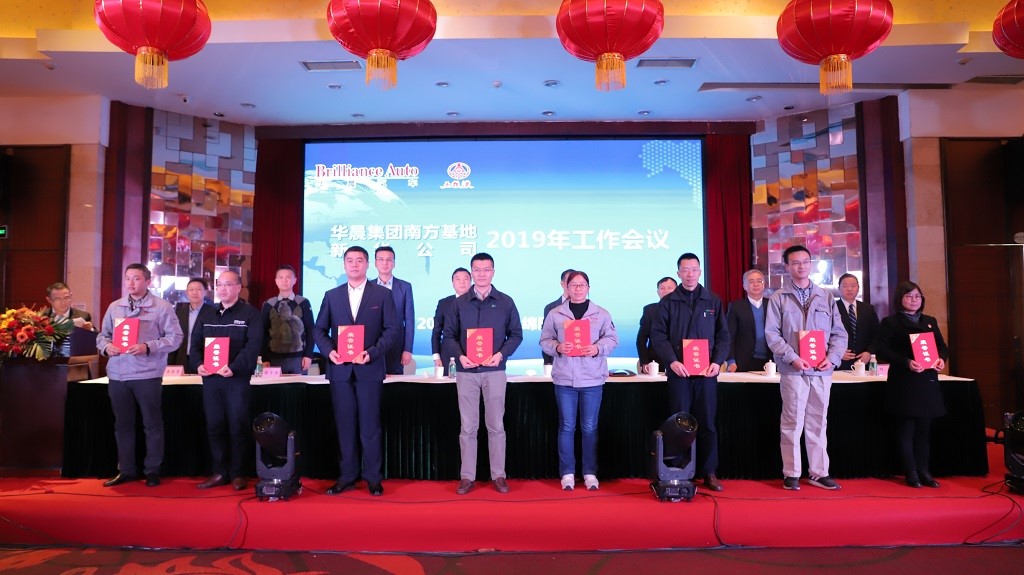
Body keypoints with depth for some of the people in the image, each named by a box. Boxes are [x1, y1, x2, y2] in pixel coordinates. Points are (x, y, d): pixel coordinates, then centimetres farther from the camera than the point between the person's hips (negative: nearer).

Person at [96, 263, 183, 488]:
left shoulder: (162, 307, -2)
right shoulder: (114, 307, 12)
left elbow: (175, 337, -7)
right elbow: (102, 334, 16)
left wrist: (147, 347, -19)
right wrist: (106, 346, -6)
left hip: (147, 375, -4)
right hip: (117, 375, 5)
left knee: (152, 424, 3)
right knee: (122, 424, 12)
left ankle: (152, 470, 15)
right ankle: (126, 470, 24)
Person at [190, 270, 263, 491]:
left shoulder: (250, 313, -1)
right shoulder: (206, 314, 16)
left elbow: (253, 346, -11)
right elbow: (195, 343, 13)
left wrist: (234, 367, -22)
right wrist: (198, 364, -6)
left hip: (238, 379, -5)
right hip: (210, 378, 5)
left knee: (238, 427, 0)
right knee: (214, 426, 8)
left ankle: (237, 474, 9)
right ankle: (219, 473, 18)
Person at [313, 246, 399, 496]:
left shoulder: (383, 294, 3)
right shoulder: (331, 295, 11)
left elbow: (392, 329, -2)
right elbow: (319, 329, 11)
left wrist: (372, 352, -14)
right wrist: (329, 351, -8)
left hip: (370, 369, -2)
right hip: (340, 369, 3)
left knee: (370, 426, 2)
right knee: (344, 425, 8)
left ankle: (374, 478, 12)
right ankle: (348, 476, 18)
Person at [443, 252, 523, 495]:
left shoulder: (505, 302, 4)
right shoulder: (458, 303, 6)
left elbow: (516, 334, 4)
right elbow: (448, 335, 5)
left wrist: (501, 354, -13)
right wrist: (460, 356, -13)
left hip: (494, 371, 0)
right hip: (466, 371, 1)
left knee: (496, 425, 5)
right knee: (468, 427, 5)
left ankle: (498, 475, 15)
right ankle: (467, 476, 14)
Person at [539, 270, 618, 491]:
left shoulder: (601, 313, 6)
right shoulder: (555, 314, 6)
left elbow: (612, 338, 6)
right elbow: (545, 340, 6)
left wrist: (598, 348, -12)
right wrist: (557, 347, -13)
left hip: (592, 378, 0)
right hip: (564, 378, 0)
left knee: (590, 427, 7)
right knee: (566, 426, 6)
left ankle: (590, 473, 19)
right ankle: (567, 473, 17)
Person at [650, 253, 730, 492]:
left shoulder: (713, 301, 10)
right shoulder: (667, 302, 5)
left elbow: (723, 335, 9)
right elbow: (658, 336, 0)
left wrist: (718, 361, -6)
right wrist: (672, 361, -13)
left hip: (706, 372, 1)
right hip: (678, 371, -1)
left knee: (707, 423, 6)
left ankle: (709, 472, 15)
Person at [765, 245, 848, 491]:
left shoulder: (826, 297, 11)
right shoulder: (778, 298, 2)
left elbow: (839, 333, 10)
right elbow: (772, 334, -4)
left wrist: (832, 358, -6)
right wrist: (793, 358, -14)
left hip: (822, 371, 3)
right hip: (793, 371, -3)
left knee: (818, 423, 10)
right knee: (792, 423, 1)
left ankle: (819, 473, 19)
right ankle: (791, 474, 11)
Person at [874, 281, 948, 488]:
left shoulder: (930, 321, 16)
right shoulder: (890, 322, -1)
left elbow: (942, 346, 16)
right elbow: (881, 351, -9)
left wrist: (941, 359, -6)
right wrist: (906, 362, -21)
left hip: (928, 383, 5)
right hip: (903, 384, -5)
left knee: (924, 428, 9)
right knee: (906, 429, 0)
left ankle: (923, 471, 17)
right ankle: (911, 473, 8)